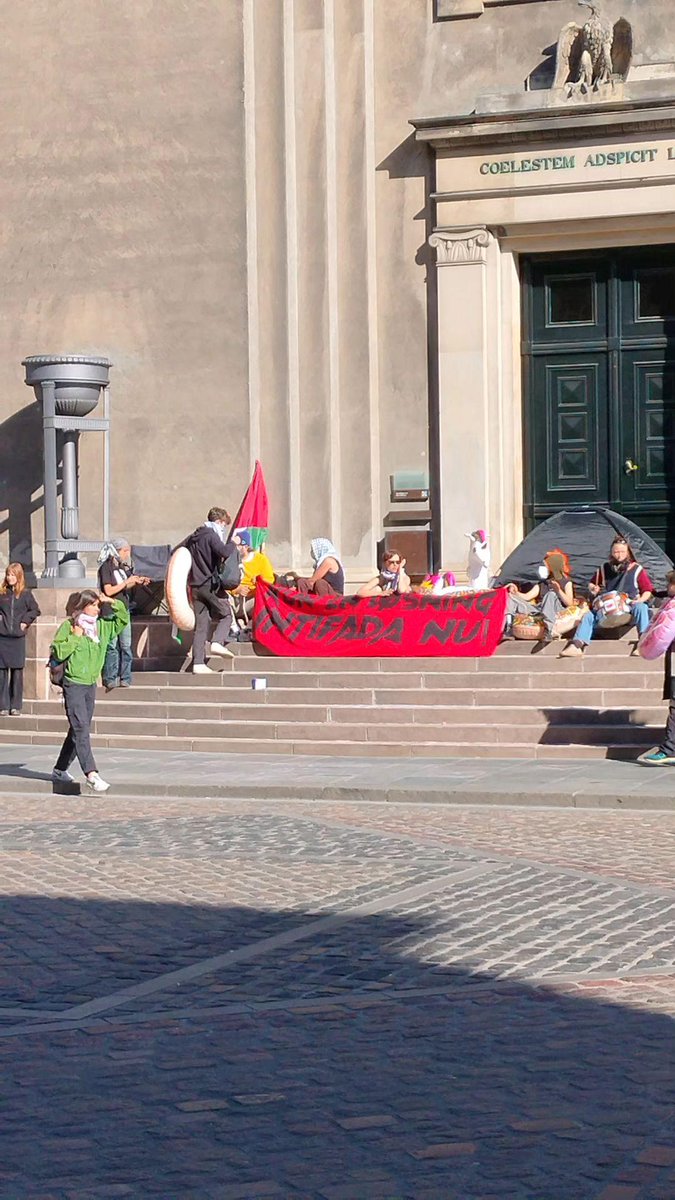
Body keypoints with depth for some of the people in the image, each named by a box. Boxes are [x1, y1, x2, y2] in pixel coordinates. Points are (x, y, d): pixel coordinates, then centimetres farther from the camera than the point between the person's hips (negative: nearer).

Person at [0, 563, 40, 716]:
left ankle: (16, 706, 6)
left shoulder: (25, 594, 4)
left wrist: (25, 622, -1)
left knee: (17, 672, 2)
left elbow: (35, 610, 9)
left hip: (18, 637, -1)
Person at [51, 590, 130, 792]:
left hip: (90, 684, 7)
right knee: (81, 729, -14)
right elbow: (57, 652, -12)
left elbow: (123, 619, 18)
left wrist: (112, 603, 5)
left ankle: (60, 770, 26)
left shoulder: (102, 626, 9)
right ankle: (91, 774, -23)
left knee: (78, 730, 13)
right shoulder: (68, 626, -7)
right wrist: (75, 637, -15)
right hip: (73, 684, -7)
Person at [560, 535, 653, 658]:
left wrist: (640, 600, -17)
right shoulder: (604, 569, 9)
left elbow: (648, 590, 3)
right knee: (588, 616, -19)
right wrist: (593, 589, -1)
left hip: (629, 608, -3)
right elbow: (592, 584, 23)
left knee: (641, 608, -36)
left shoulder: (636, 569, 1)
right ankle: (577, 646, -34)